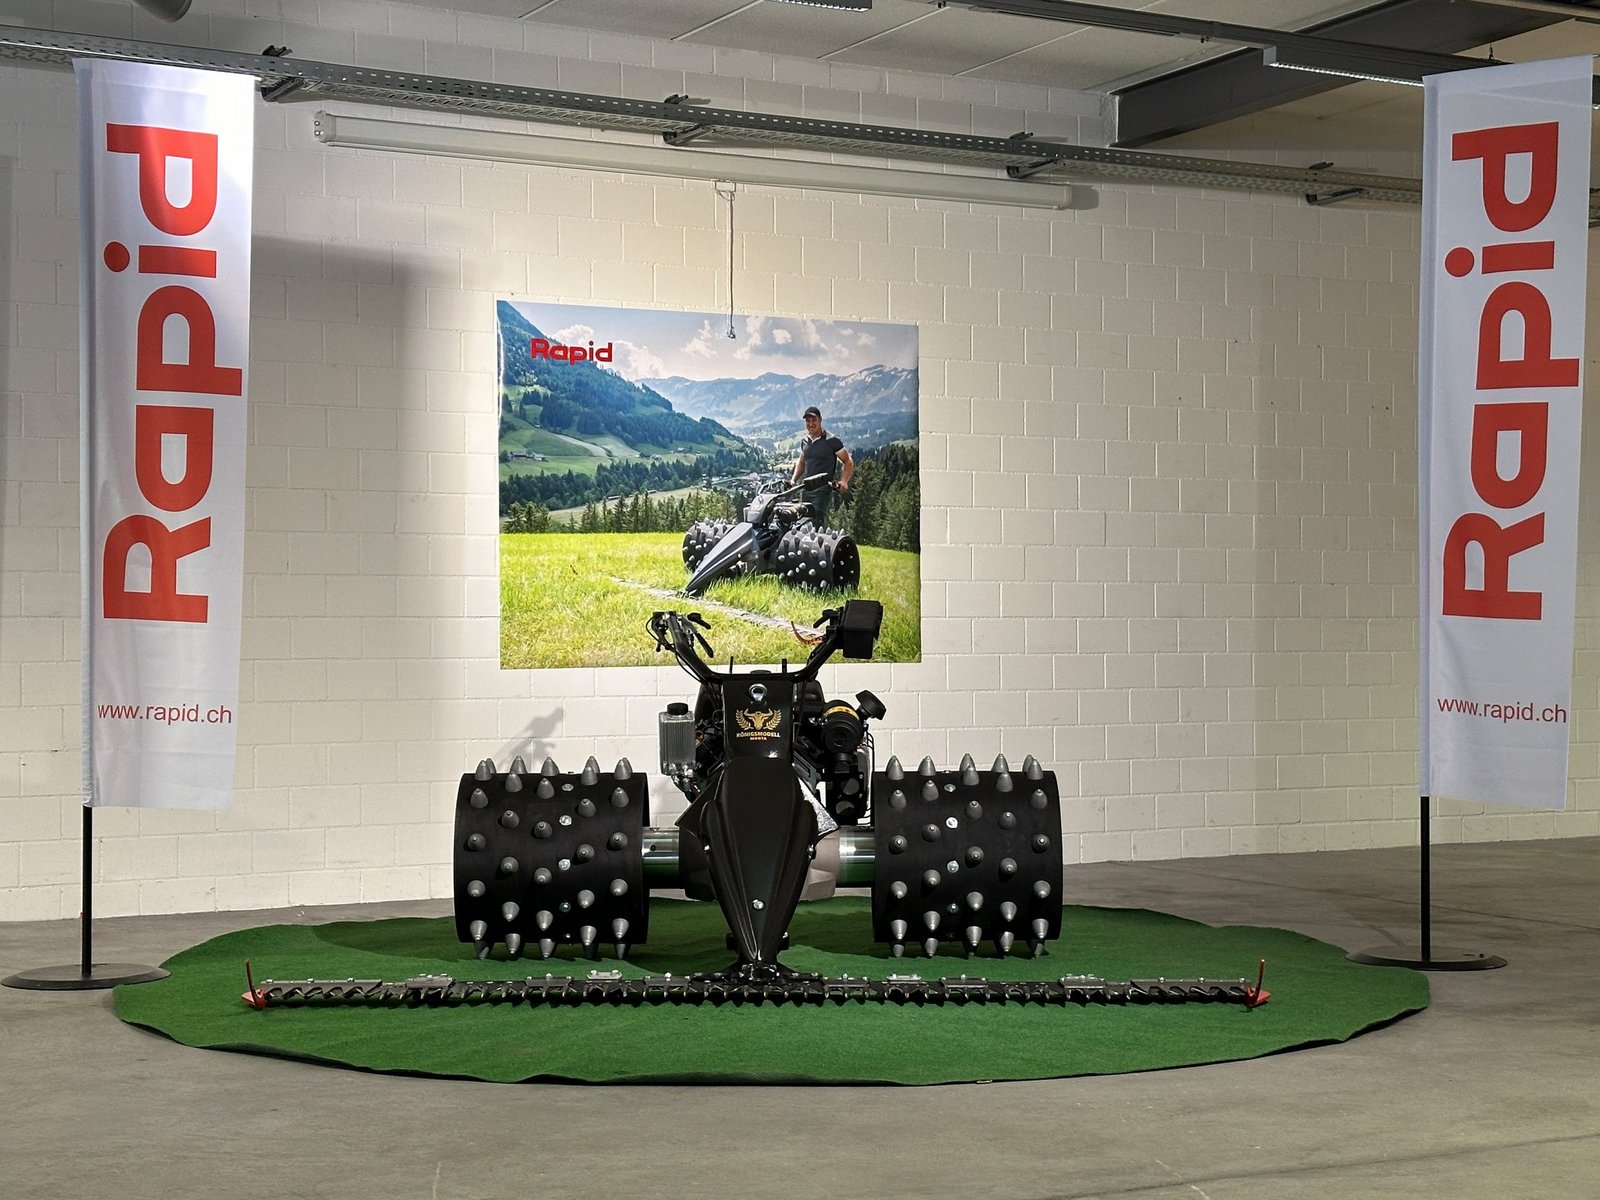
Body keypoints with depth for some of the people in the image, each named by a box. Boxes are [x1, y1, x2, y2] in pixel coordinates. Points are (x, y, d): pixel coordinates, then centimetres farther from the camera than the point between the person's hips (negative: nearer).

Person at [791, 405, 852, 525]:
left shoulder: (831, 441, -4)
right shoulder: (805, 441, 15)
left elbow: (848, 462, 0)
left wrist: (843, 481, -16)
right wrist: (793, 480, 14)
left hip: (823, 491, -7)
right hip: (806, 491, 7)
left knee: (818, 522, -20)